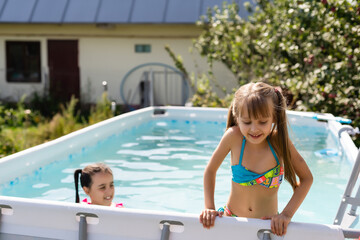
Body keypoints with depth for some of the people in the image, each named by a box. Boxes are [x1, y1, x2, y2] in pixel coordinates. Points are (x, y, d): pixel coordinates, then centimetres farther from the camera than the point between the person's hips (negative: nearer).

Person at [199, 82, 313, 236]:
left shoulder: (279, 141, -13)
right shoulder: (234, 136, -14)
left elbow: (306, 178, -4)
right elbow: (210, 170, 0)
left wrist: (287, 214, -13)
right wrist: (209, 207, -7)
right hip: (232, 218, -2)